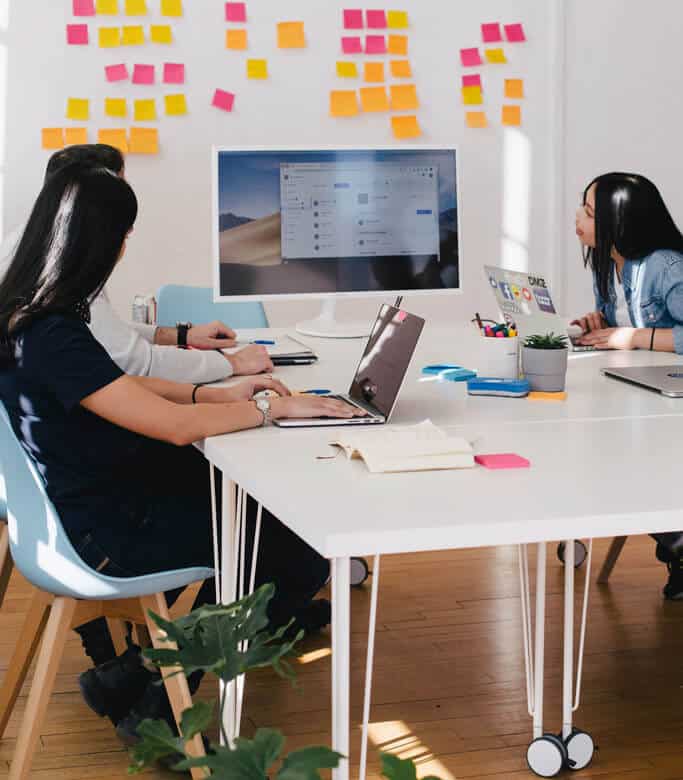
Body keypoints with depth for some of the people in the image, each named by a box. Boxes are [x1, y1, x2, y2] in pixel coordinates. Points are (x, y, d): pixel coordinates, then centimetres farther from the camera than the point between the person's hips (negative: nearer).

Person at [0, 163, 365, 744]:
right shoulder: (52, 338, -29)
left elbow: (123, 389, 13)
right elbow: (176, 425, -29)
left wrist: (220, 395, 6)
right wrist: (274, 407, -15)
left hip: (98, 494, 10)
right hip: (108, 532, -10)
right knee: (301, 552, -2)